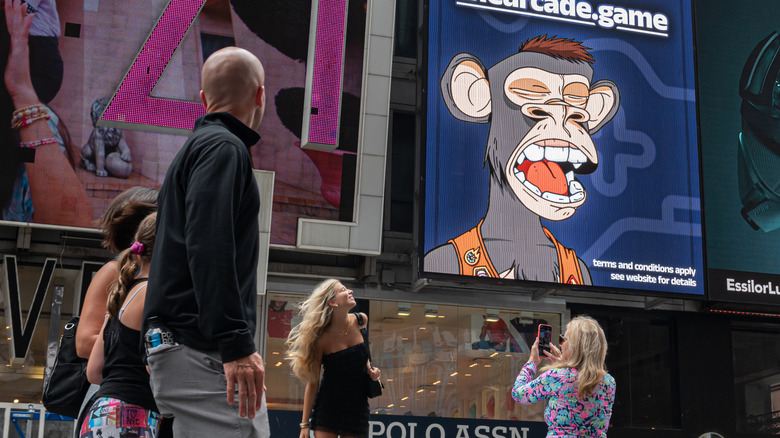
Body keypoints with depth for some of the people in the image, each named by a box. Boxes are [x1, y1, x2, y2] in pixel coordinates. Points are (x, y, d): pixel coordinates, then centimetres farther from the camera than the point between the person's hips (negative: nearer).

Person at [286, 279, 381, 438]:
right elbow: (312, 382, -9)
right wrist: (304, 424, -8)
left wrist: (369, 369, 0)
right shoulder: (321, 338, -14)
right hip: (327, 407, -3)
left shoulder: (360, 321, -4)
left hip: (357, 406, 4)